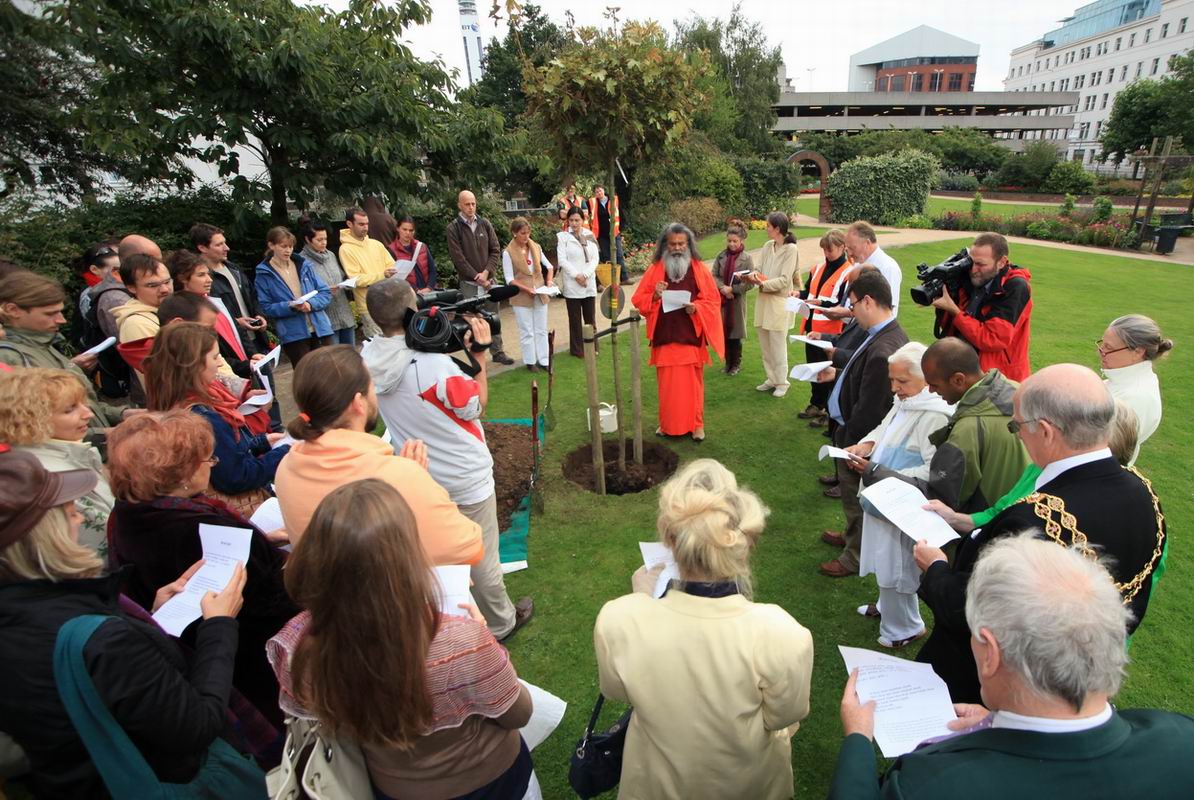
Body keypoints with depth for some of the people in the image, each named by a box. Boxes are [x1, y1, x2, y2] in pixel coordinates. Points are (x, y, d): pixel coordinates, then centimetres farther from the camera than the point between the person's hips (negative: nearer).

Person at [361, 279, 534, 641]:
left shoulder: (369, 358, -11)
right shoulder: (433, 362, -32)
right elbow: (476, 406, -16)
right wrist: (480, 353, -11)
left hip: (419, 477, 6)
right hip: (464, 477, -6)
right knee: (482, 556, 15)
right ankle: (500, 622, 37)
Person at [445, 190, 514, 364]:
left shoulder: (485, 224, 6)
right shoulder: (453, 229, -4)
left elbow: (495, 250, 4)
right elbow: (458, 258, -9)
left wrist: (486, 272, -9)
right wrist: (477, 277, -12)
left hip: (489, 279, 4)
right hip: (469, 283, -3)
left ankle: (497, 352, 20)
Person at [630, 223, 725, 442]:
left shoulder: (699, 269, 1)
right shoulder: (655, 269, 4)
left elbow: (713, 301, 0)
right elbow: (638, 300, 3)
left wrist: (696, 307, -19)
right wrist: (654, 296, -17)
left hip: (691, 338, -1)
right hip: (664, 337, 1)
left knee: (692, 382, 6)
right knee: (667, 383, 7)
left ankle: (696, 424, 19)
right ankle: (667, 424, 22)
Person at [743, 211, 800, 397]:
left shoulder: (791, 249, -11)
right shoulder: (767, 246, 7)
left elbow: (784, 280, -15)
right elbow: (760, 269, 7)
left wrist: (762, 284, -23)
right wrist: (753, 275, -14)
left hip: (779, 302, -6)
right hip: (763, 300, 6)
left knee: (778, 346, 1)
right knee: (765, 345, 13)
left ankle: (781, 382, 16)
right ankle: (772, 379, 27)